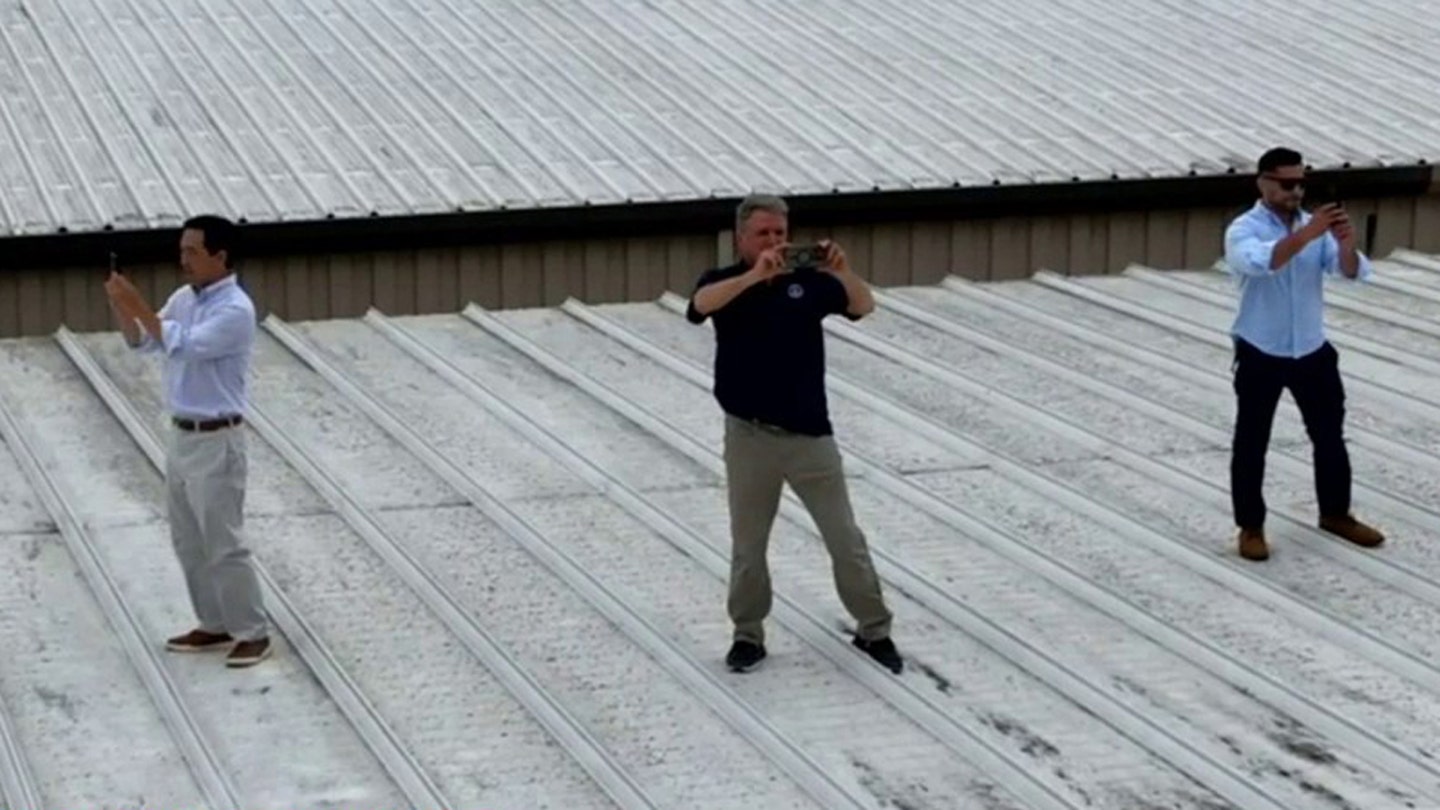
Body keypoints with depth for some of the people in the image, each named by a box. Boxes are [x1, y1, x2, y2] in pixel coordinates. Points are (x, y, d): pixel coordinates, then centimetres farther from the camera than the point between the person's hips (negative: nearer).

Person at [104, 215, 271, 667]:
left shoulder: (236, 310, -19)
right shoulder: (184, 298, 7)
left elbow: (182, 347, -28)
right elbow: (142, 343, 10)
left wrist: (138, 305, -27)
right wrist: (119, 306, -8)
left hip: (216, 442, -9)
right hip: (182, 436, 9)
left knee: (224, 545, -4)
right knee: (188, 543, 15)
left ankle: (253, 634, 5)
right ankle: (215, 625, 25)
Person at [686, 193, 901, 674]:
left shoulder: (809, 281, 2)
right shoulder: (725, 282, -3)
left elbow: (864, 306, -6)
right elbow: (699, 306, -25)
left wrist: (842, 271, -26)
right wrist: (754, 275, -37)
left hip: (810, 434, 1)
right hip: (749, 437, -1)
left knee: (846, 539, 7)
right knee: (747, 546, 9)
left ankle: (873, 631, 20)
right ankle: (748, 635, 25)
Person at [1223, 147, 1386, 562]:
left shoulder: (1315, 226, 3)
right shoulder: (1244, 229, -12)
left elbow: (1352, 271, -8)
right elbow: (1260, 262, -35)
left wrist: (1346, 244, -29)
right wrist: (1305, 235, -45)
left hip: (1312, 350, 5)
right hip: (1261, 354, -5)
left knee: (1330, 435, 14)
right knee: (1251, 443, 3)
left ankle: (1335, 513, 32)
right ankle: (1250, 527, 14)